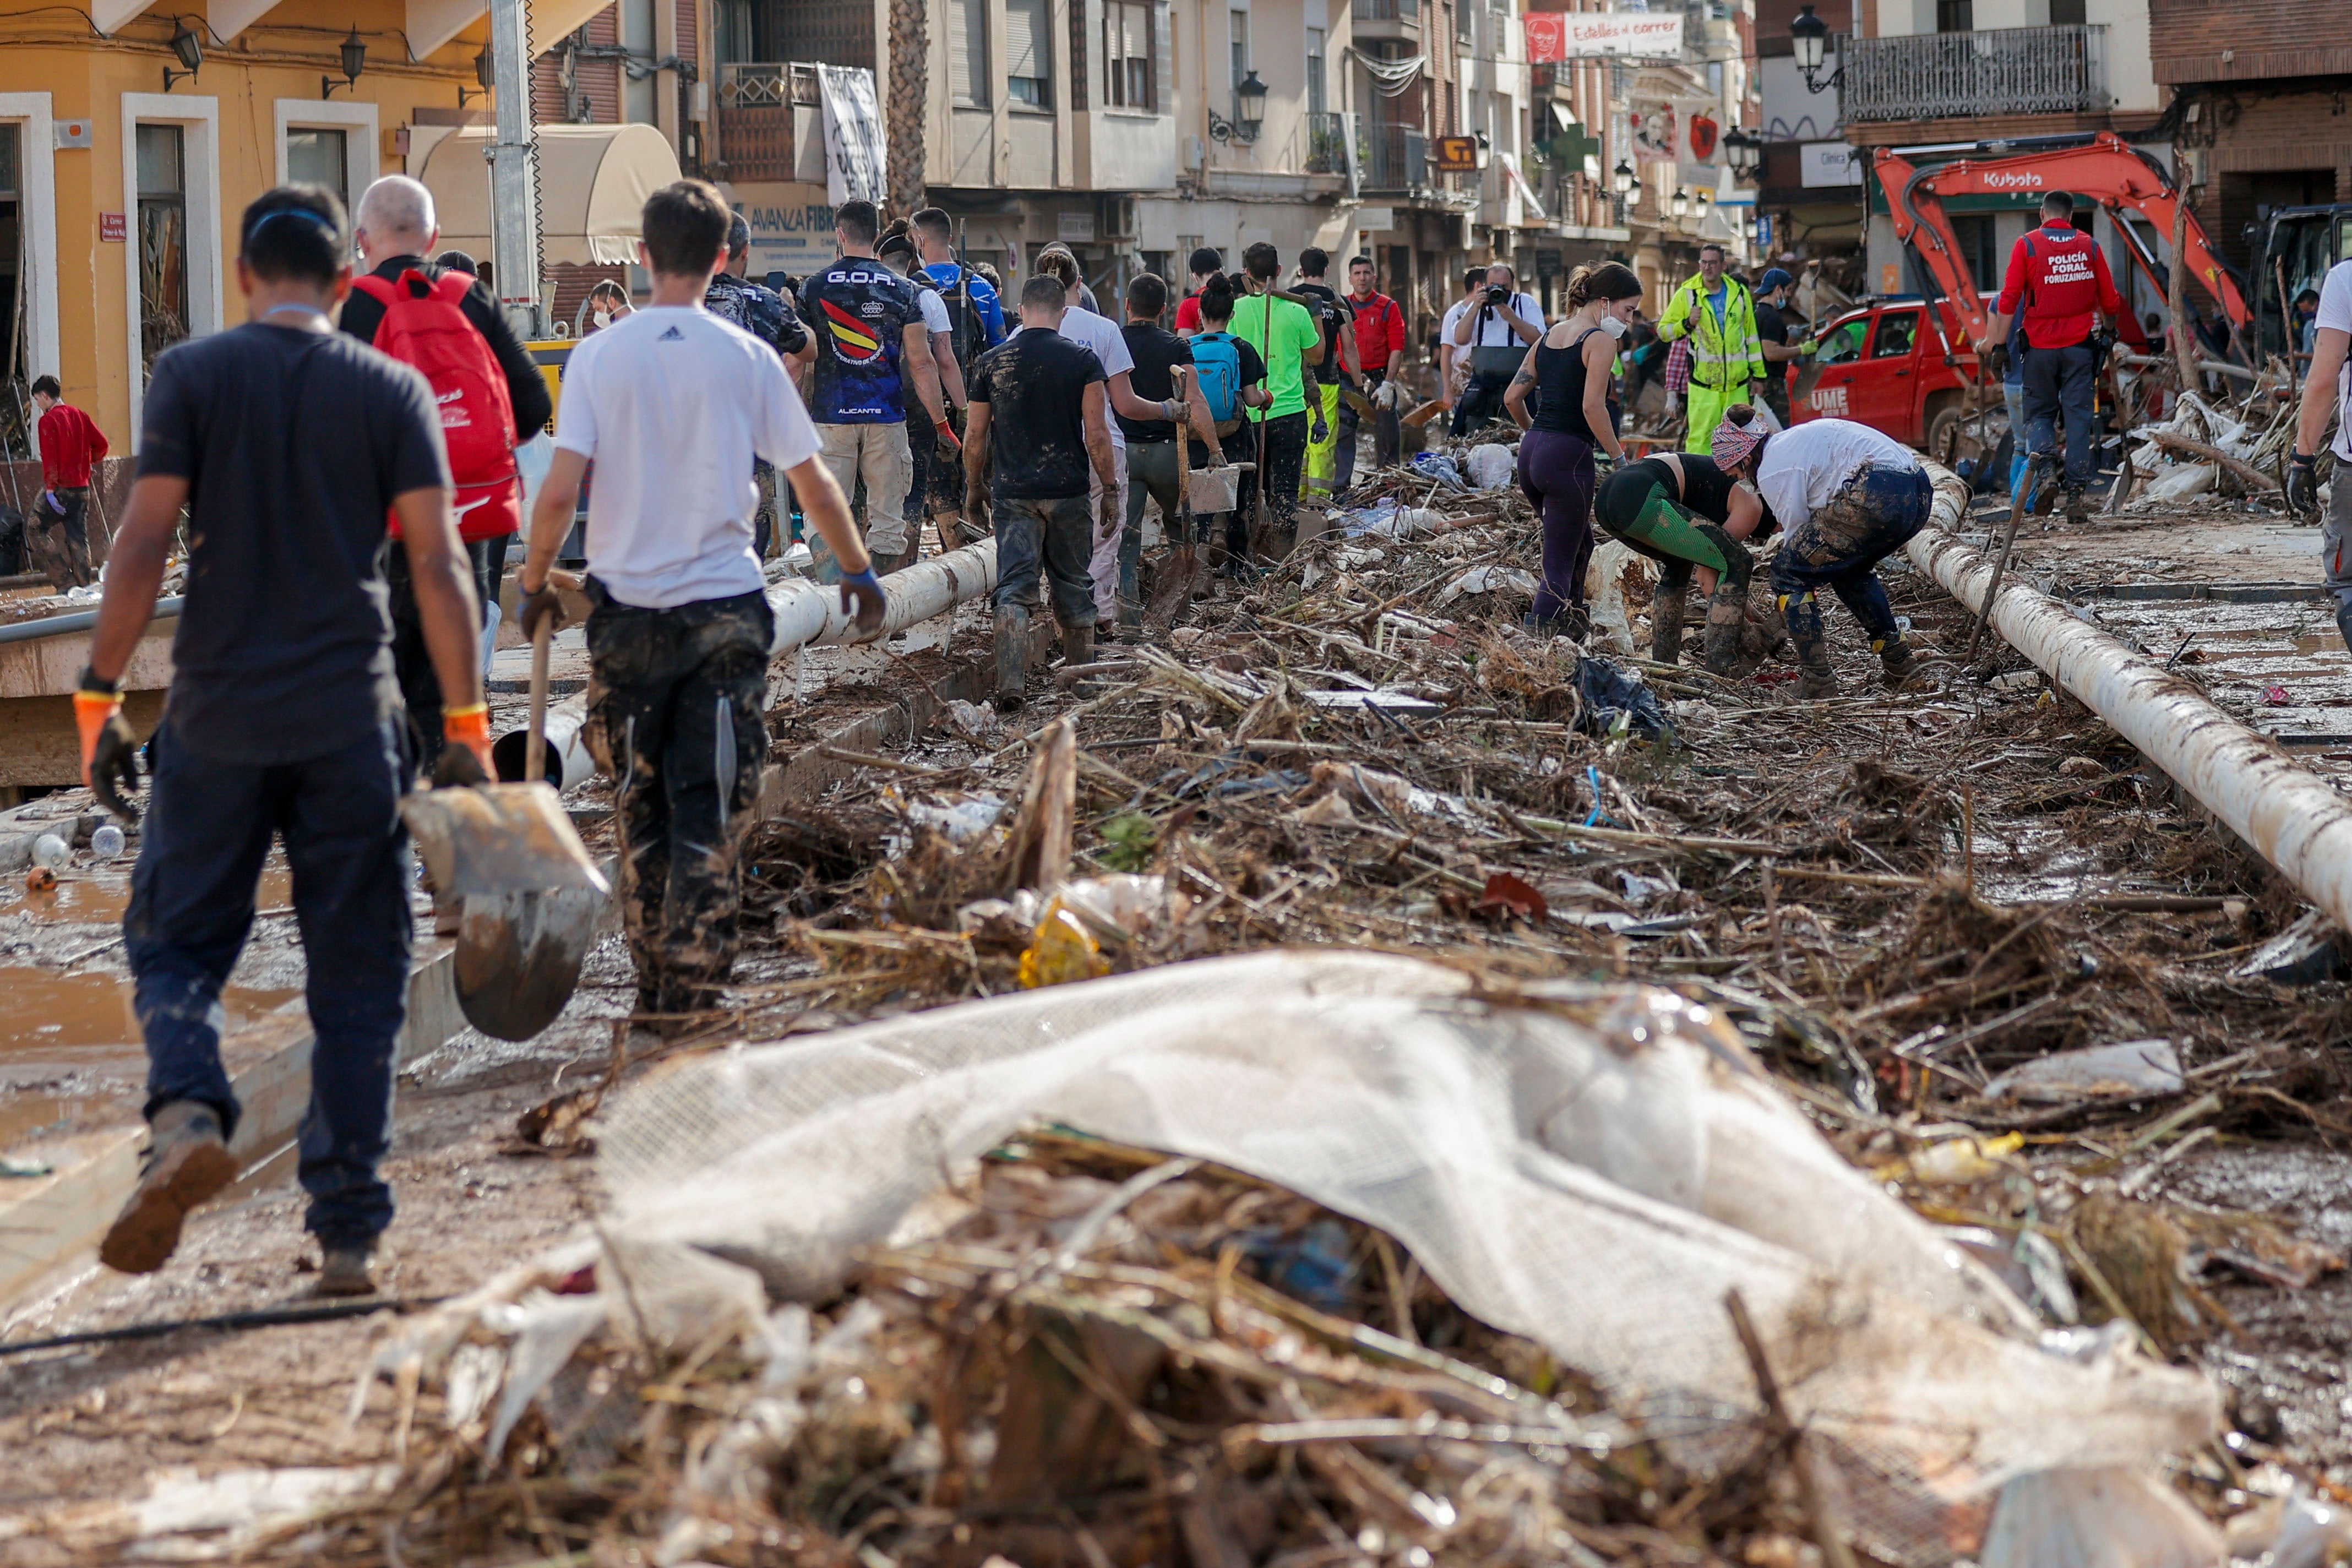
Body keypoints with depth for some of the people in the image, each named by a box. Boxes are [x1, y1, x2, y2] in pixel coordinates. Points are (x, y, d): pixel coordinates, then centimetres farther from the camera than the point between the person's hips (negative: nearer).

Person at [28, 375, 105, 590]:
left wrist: (50, 489, -18)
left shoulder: (49, 420, -10)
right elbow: (101, 444, 9)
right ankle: (84, 585, 5)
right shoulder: (79, 415, 10)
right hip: (82, 488, 7)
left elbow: (50, 458, -16)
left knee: (35, 531, 2)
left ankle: (65, 581, -8)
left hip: (60, 489, -7)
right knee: (79, 538, 9)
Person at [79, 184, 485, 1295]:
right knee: (355, 977, 8)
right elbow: (438, 563, -3)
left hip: (216, 717, -1)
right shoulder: (393, 391, 3)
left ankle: (188, 1111, -19)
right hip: (351, 723, 1)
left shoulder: (192, 377, 0)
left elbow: (144, 545, -6)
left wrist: (99, 698, 0)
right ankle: (347, 1232, 8)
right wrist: (467, 726, 0)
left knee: (175, 945, 11)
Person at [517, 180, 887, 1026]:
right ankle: (692, 994, -1)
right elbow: (815, 486, 3)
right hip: (725, 608, -1)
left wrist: (535, 580, 7)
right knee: (713, 813, 3)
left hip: (627, 611, 1)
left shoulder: (598, 357, -4)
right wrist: (860, 574, 18)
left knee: (638, 812, 13)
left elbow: (559, 493, -10)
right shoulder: (747, 358, -3)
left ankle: (654, 985, 20)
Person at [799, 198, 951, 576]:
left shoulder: (814, 288, 1)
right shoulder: (902, 290, 1)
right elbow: (921, 364, -1)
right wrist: (940, 423, 4)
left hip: (830, 416, 0)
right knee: (887, 521, 6)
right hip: (886, 418, 0)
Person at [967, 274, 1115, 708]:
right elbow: (1097, 435, -5)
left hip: (1013, 493, 0)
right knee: (1074, 589, 14)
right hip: (1068, 492, 0)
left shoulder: (991, 363, 2)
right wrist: (1109, 488, 6)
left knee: (1014, 590, -2)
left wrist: (973, 488, 20)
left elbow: (976, 439, 6)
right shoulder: (1082, 359, -3)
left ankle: (1010, 684, -18)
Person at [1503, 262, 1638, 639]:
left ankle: (1572, 625, 33)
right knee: (1559, 565, -5)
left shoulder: (1548, 336, 15)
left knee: (1580, 543, 26)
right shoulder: (1600, 340, -7)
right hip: (1569, 456, -8)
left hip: (1531, 452, 8)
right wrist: (1620, 459, -11)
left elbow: (1512, 398, 15)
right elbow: (1592, 406, -18)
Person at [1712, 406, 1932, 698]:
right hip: (1920, 492, 10)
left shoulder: (1773, 469, 1)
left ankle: (1816, 682, 1)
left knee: (1789, 573, 3)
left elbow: (1798, 532, 6)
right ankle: (1900, 665, 33)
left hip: (1877, 498, -10)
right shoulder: (1795, 440, 30)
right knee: (1849, 570, 33)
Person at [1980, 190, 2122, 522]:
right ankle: (2076, 492, -1)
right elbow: (2109, 302, 7)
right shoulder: (2089, 246, 3)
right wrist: (2109, 323, 28)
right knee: (2078, 417, 4)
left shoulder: (2027, 245, -3)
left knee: (2039, 412, 11)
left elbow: (2009, 298, -7)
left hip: (2040, 345, -1)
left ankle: (2045, 463, -17)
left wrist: (1996, 341, -1)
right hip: (2080, 345, 1)